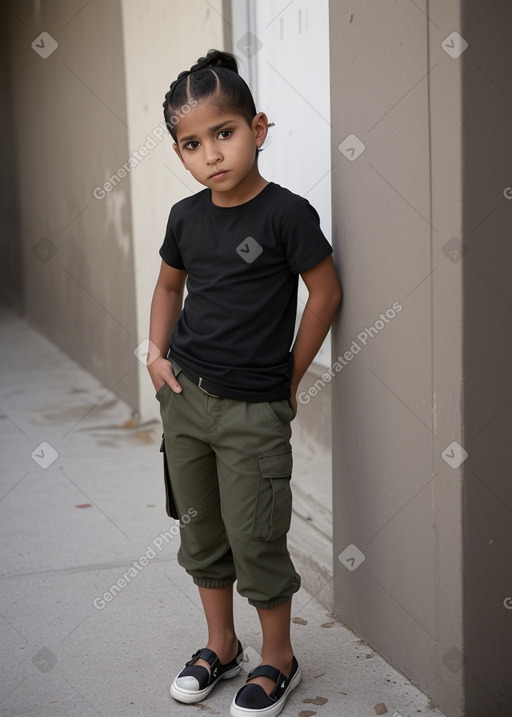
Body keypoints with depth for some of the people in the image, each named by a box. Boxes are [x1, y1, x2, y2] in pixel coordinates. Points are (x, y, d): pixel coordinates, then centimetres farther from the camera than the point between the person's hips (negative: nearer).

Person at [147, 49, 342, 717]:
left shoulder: (287, 213, -13)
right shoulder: (186, 217, 3)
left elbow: (326, 292, -7)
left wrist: (288, 381, -2)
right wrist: (157, 352, 5)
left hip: (254, 410, -5)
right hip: (184, 396, 6)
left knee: (256, 543, 2)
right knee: (201, 535, 16)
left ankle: (279, 659, 23)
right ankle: (221, 646, 34)